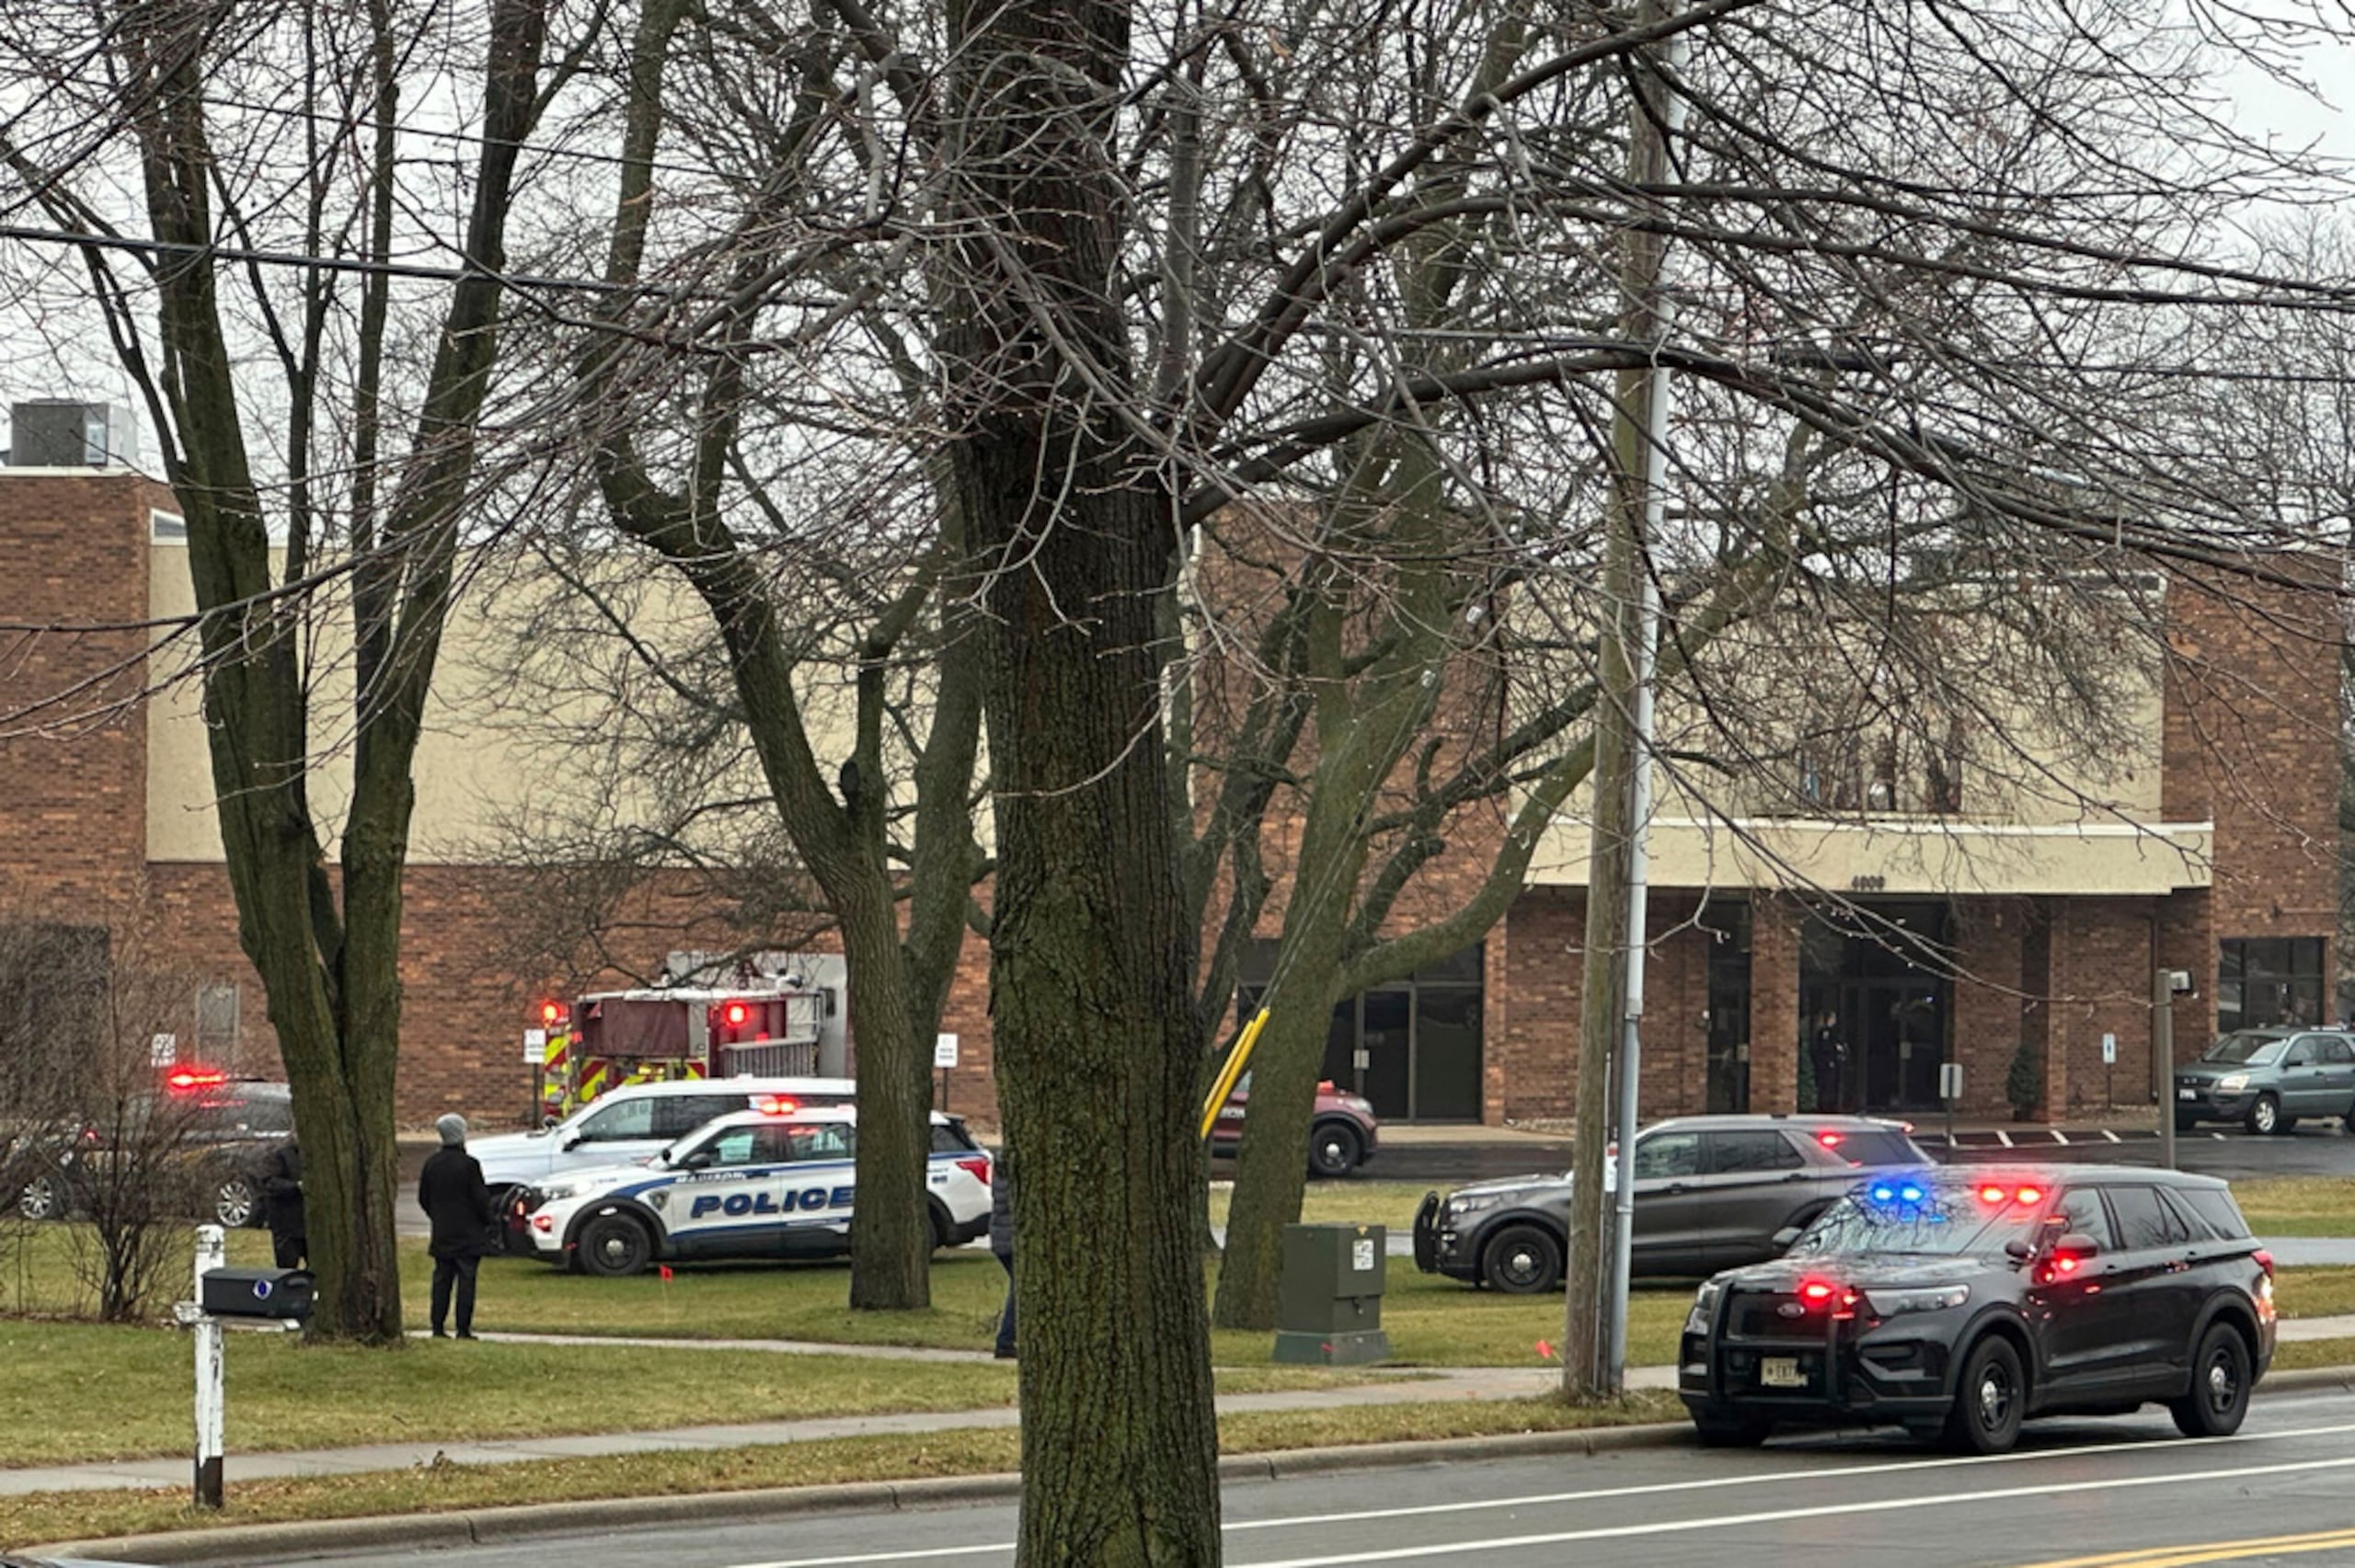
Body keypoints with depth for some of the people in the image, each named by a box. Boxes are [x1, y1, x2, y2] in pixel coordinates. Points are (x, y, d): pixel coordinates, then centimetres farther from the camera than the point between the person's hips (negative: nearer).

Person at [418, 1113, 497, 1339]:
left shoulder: (432, 1164, 4)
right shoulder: (469, 1165, -13)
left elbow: (423, 1198, 11)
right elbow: (480, 1199, -11)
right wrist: (491, 1218, 6)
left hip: (442, 1235, 5)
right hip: (467, 1234, -5)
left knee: (442, 1280, 10)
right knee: (466, 1280, -2)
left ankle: (438, 1327, 8)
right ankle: (463, 1328, -5)